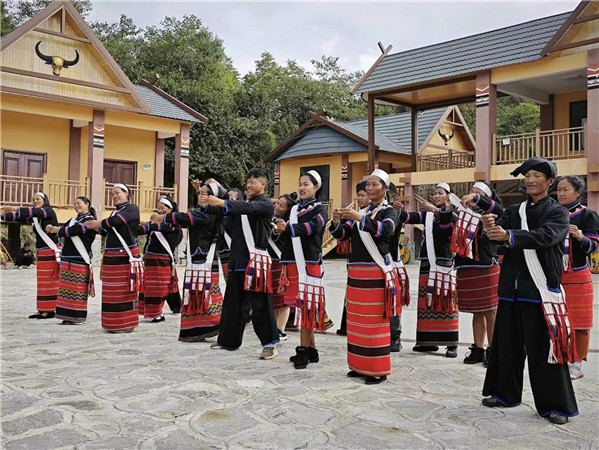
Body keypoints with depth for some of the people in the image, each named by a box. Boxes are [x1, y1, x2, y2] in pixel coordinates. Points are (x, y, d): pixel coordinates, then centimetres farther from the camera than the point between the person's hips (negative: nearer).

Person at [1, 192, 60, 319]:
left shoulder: (49, 212, -6)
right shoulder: (34, 217, 16)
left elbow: (35, 212, -22)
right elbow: (19, 218, 10)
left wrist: (14, 209, -31)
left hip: (51, 251, -8)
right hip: (41, 252, 8)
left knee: (50, 281, -6)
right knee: (42, 282, 7)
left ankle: (50, 310, -2)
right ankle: (42, 310, 11)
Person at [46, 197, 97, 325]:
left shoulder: (89, 220, -5)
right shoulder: (73, 220, 22)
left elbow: (72, 231, -15)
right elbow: (61, 230, 12)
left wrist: (53, 229, -1)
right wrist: (53, 228, -10)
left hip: (80, 260, -8)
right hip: (67, 259, 8)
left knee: (78, 290, -6)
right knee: (67, 288, 8)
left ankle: (79, 317, 2)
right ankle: (69, 316, 16)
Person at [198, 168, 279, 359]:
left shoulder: (265, 205, -4)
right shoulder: (240, 204, 17)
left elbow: (248, 208, -23)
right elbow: (221, 211, 7)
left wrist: (221, 202, -34)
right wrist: (205, 205, -14)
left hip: (256, 260, -7)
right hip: (237, 259, 7)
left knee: (259, 303, -6)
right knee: (233, 302, 12)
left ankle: (270, 344, 2)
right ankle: (228, 340, 24)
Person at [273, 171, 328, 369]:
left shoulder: (319, 209, 0)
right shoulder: (295, 208, 19)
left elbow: (313, 227, -20)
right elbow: (291, 234, 17)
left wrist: (288, 227, -32)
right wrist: (281, 230, -6)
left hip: (310, 263, -6)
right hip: (293, 262, 6)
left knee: (306, 306, -7)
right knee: (301, 306, 9)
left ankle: (303, 349, -2)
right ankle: (311, 349, 17)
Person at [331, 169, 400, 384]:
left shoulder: (389, 212, 1)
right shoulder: (362, 212, 17)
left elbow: (385, 230, -22)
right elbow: (341, 234, 10)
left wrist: (360, 218, -32)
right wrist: (337, 221, -11)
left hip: (376, 273, -6)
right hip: (355, 272, 6)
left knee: (376, 321, -5)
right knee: (356, 321, 9)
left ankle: (378, 369, 3)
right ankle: (360, 365, 20)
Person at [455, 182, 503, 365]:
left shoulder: (489, 216, -2)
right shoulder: (464, 215, 13)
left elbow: (499, 210, -24)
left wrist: (476, 198, -33)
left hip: (486, 269, -5)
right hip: (466, 269, 5)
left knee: (490, 312, 0)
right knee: (476, 312, 12)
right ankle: (478, 350, 19)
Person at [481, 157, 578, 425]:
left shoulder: (558, 213, 1)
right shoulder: (513, 212, 14)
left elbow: (546, 236, -19)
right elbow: (501, 236, -2)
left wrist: (509, 236, -32)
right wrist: (491, 229, -27)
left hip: (541, 290, -4)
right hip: (511, 289, 4)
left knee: (544, 348, -2)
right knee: (507, 344, 11)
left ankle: (553, 405, 10)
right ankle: (505, 393, 27)